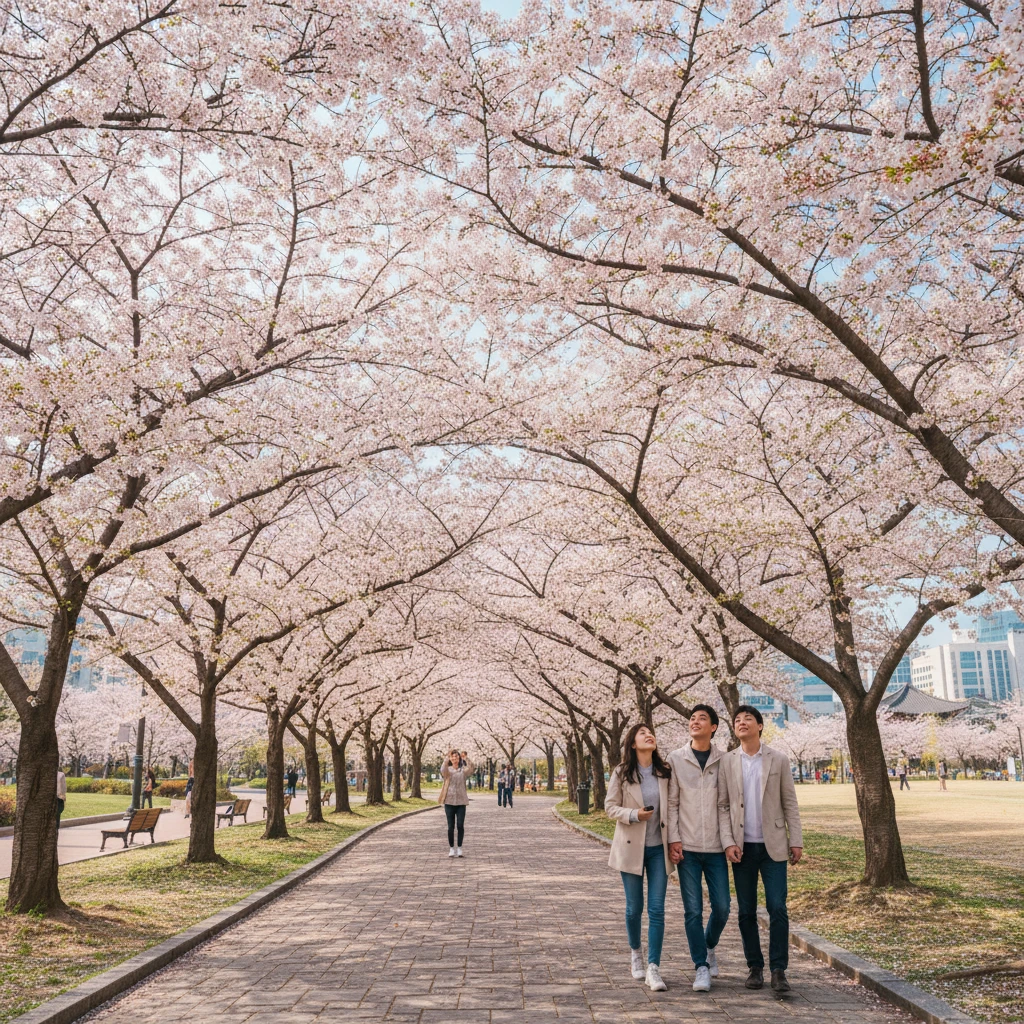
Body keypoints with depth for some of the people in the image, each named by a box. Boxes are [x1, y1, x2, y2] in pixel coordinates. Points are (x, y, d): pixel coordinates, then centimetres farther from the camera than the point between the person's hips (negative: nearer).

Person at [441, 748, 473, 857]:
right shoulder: (447, 770, 4)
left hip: (461, 801, 0)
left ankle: (459, 848, 7)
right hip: (449, 801, 0)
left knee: (460, 825, -4)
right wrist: (447, 758, -36)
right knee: (451, 826, 3)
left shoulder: (463, 770, 5)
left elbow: (470, 769, -18)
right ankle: (451, 848, 13)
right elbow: (443, 769, -21)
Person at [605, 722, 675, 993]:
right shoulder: (621, 773, -3)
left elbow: (673, 807, 9)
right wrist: (634, 815, -19)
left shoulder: (666, 773, 3)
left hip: (659, 848, 1)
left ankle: (653, 969, 0)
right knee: (634, 908, 8)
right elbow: (610, 806, -2)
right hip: (631, 847, -1)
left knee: (657, 909, -4)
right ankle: (635, 952, 33)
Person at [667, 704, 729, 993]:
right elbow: (672, 803, 2)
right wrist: (674, 839, -5)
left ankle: (710, 946, 33)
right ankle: (701, 966, 14)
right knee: (693, 910, 0)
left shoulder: (724, 761, 2)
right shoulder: (676, 759, 1)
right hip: (687, 848, -1)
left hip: (716, 847, 1)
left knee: (721, 907, 4)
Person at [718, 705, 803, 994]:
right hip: (742, 848, 1)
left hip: (772, 845, -1)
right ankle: (755, 967, 19)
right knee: (746, 912, 7)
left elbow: (789, 803, 3)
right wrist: (728, 843, -7)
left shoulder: (778, 760, 2)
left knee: (777, 908, -6)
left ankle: (778, 969, 4)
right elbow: (722, 806, 3)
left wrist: (796, 840, -2)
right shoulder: (727, 762, 3)